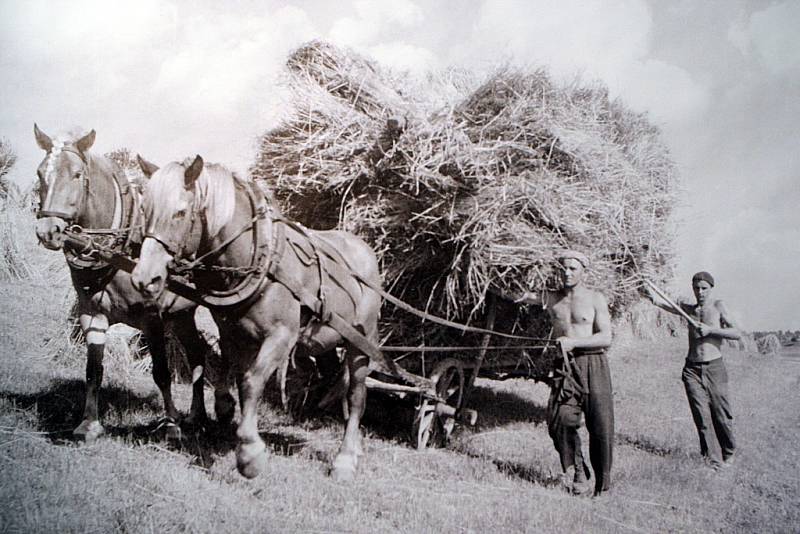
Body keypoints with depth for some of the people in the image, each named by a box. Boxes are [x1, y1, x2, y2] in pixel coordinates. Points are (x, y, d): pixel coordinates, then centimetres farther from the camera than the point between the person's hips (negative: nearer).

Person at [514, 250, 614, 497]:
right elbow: (513, 297, 17)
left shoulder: (595, 299, 1)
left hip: (593, 365, -2)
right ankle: (577, 472, 4)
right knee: (560, 420, -12)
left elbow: (605, 338, -7)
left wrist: (573, 342, -18)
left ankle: (602, 482, 10)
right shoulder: (551, 298, 10)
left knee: (600, 425, -4)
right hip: (565, 368, 3)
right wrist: (527, 296, -6)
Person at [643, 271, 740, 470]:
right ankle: (713, 460, 6)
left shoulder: (718, 306, 0)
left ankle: (729, 453, 27)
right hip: (692, 369, 3)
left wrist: (710, 329, -17)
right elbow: (662, 302, -3)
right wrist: (651, 294, -24)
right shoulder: (688, 309, 10)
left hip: (714, 367, -3)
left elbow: (737, 333, -8)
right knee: (702, 416, -2)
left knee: (721, 414, 3)